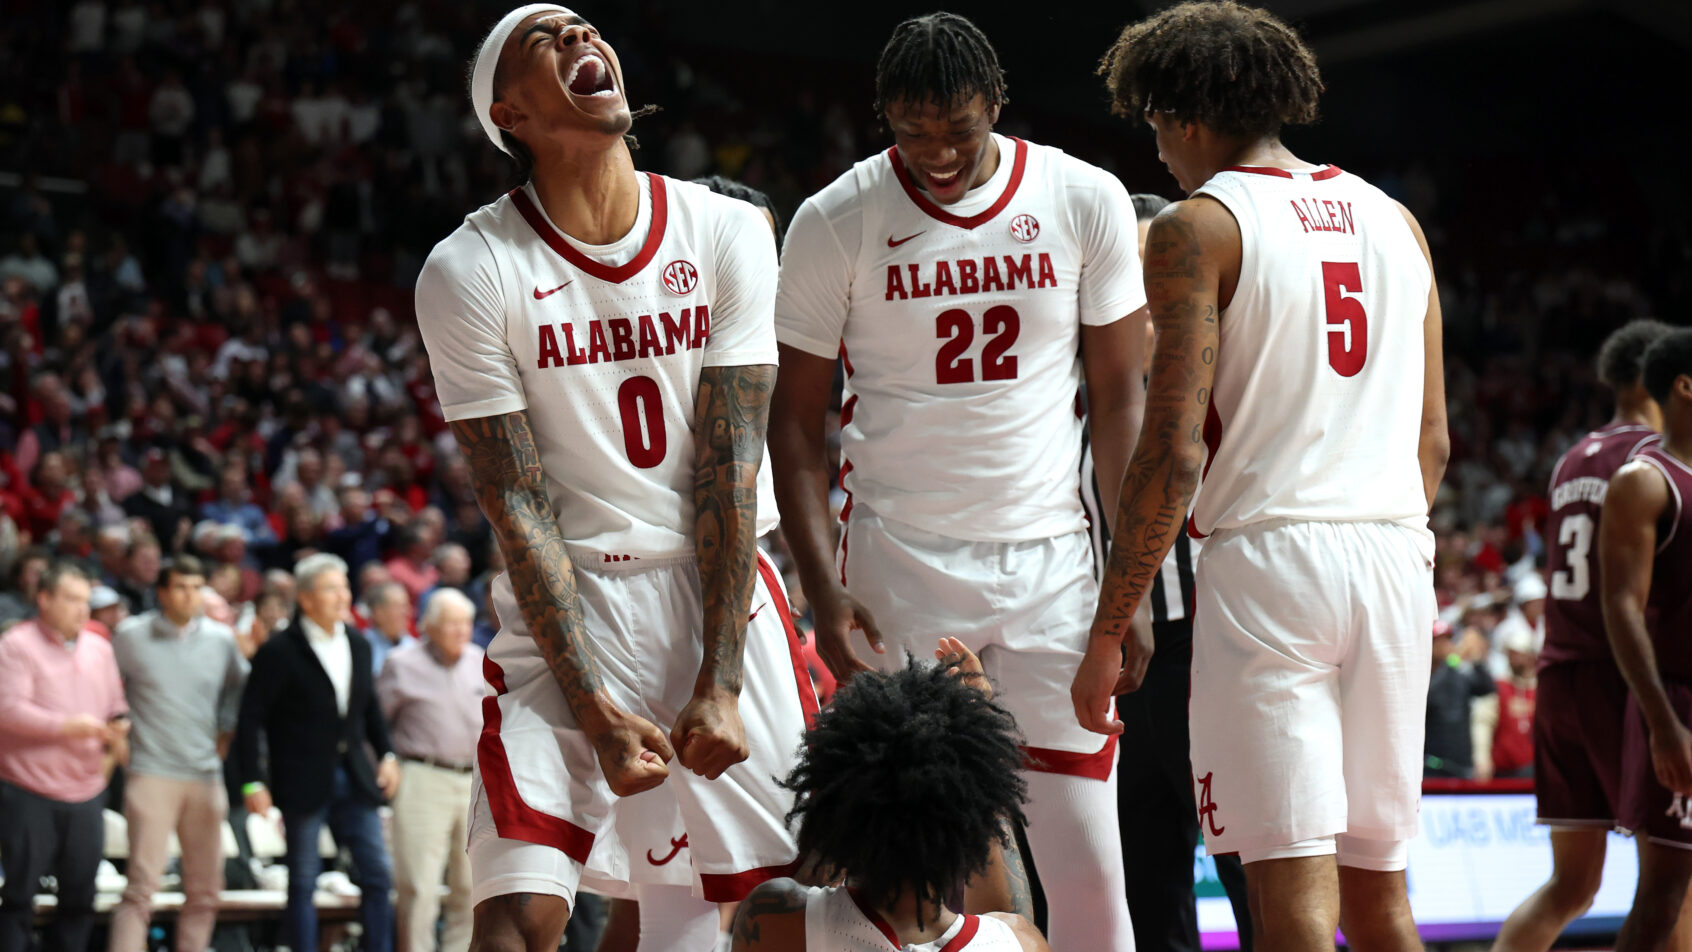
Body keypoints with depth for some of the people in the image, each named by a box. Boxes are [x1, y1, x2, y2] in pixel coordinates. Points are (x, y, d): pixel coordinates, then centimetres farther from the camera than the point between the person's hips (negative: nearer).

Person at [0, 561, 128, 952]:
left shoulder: (98, 648, 14)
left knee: (79, 896, 8)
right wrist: (67, 726, -22)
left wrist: (118, 732, -1)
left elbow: (115, 710, 22)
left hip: (85, 788, 6)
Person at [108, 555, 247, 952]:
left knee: (205, 888, 6)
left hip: (205, 777, 4)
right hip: (151, 774, -4)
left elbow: (239, 687, 27)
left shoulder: (221, 639, 8)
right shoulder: (131, 636, -2)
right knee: (142, 885, -14)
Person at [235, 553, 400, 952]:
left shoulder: (359, 647, 10)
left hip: (355, 780, 5)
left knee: (378, 875, 1)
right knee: (303, 882, 1)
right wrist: (253, 782, -14)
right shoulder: (279, 653, -9)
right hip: (304, 783, -5)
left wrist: (387, 754, 8)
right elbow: (250, 720, -9)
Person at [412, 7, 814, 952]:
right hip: (567, 608, -2)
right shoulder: (469, 272, -9)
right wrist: (596, 714, -17)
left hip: (721, 589, 2)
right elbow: (520, 509, -11)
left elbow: (727, 472, -6)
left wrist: (721, 684, -12)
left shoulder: (729, 233, -2)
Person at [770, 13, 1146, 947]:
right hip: (898, 561, -1)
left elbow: (1117, 398, 6)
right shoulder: (835, 222, -4)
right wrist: (823, 589, -8)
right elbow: (796, 418, 2)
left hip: (1049, 557, 1)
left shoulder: (1085, 202, 0)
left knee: (1085, 854, -3)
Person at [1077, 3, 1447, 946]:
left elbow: (1174, 453, -11)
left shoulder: (1198, 226, -3)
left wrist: (1111, 627, -7)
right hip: (1395, 551, 6)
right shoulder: (1395, 221, 16)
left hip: (1269, 552, -6)